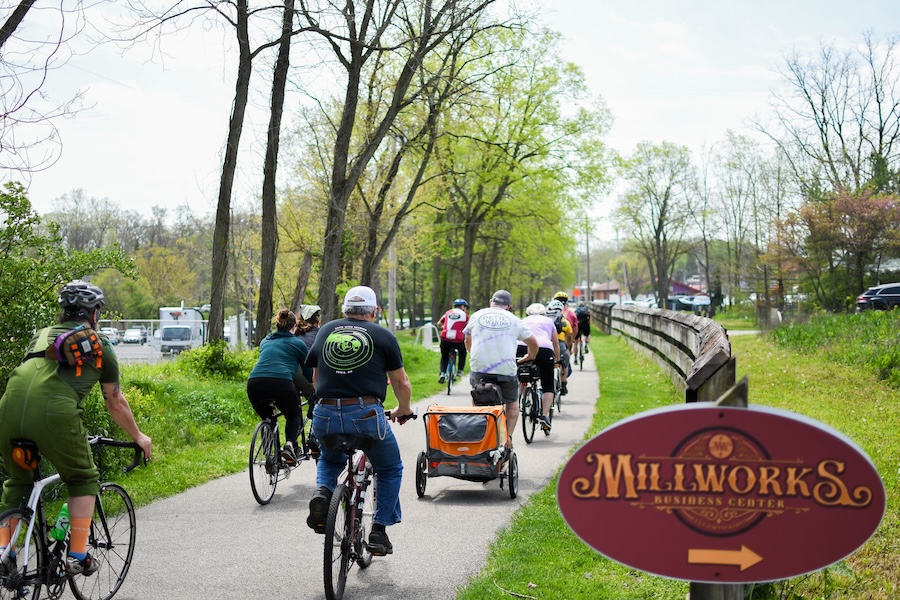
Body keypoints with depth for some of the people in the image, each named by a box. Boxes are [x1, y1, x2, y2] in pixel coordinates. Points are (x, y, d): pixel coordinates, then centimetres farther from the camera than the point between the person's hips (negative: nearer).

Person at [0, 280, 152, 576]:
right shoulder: (100, 346, 21)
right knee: (83, 479, 20)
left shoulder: (41, 335, 32)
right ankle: (77, 557, 14)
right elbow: (115, 404, 29)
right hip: (55, 411, -4)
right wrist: (138, 436, 45)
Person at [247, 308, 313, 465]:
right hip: (281, 383, -3)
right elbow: (309, 372, 22)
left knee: (267, 418, 28)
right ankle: (290, 445, -3)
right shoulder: (297, 343, 17)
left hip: (254, 383, 3)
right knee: (294, 415, 22)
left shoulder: (265, 342, 29)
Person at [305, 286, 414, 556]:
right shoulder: (383, 335, 7)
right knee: (390, 469, 23)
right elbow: (402, 383, 10)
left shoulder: (326, 330, 16)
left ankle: (323, 492, 5)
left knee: (329, 460, 34)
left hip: (325, 416, 3)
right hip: (366, 416, -3)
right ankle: (379, 532, 16)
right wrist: (403, 410, 30)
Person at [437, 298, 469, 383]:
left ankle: (442, 373, 5)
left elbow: (439, 324, 20)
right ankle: (460, 371, 25)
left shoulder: (448, 312, 17)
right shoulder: (465, 315, 11)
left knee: (444, 357, 23)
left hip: (445, 339, 2)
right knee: (462, 352, 31)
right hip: (458, 340, -2)